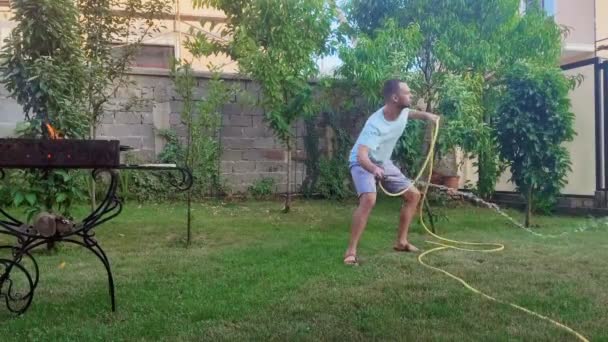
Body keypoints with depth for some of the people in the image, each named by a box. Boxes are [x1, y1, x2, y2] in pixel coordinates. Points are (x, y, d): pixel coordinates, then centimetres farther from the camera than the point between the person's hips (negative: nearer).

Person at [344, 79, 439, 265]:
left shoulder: (402, 111, -11)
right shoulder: (375, 125, -36)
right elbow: (362, 156, -48)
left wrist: (426, 115, 3)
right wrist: (373, 169, -67)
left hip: (383, 162, 8)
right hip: (362, 163, -8)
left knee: (414, 194, 8)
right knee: (369, 199, -33)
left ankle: (401, 242, 18)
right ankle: (351, 251, -26)